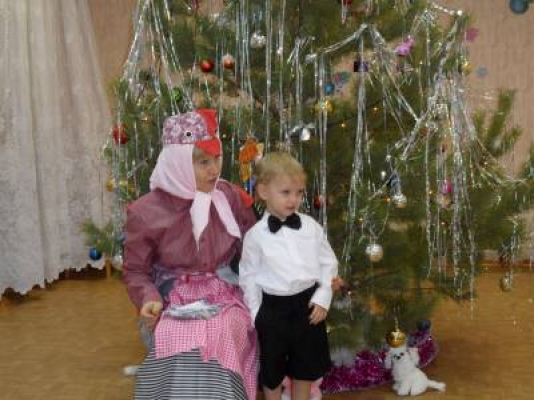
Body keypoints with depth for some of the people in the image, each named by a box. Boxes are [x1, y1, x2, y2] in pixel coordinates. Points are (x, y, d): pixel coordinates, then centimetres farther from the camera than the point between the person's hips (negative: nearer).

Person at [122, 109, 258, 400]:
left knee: (218, 346, -30)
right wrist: (149, 299, -17)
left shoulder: (231, 198, -1)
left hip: (224, 296, 1)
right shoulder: (146, 212, -8)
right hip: (175, 302, -1)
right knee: (179, 352, -31)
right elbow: (135, 270, 2)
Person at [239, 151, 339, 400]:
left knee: (305, 367, 19)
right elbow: (249, 277, -3)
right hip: (273, 308, -2)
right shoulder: (255, 235, -9)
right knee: (272, 370, 15)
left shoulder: (311, 227, -3)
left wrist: (323, 297, -5)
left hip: (308, 303, 2)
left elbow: (328, 263, 4)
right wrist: (256, 314, -4)